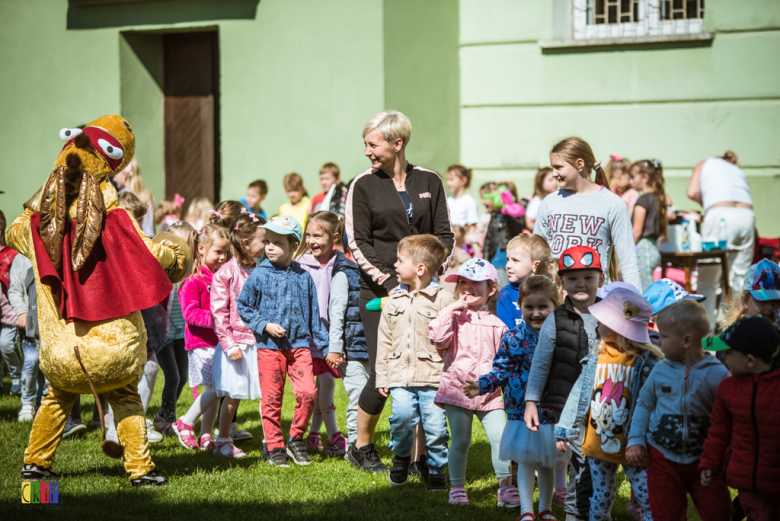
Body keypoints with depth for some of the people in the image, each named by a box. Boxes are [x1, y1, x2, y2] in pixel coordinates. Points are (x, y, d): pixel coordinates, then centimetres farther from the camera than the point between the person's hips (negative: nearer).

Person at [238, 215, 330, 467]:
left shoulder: (303, 277, 5)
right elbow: (243, 307, 3)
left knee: (308, 392, -11)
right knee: (272, 398, 2)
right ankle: (275, 447, 15)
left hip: (299, 344, 1)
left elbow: (313, 314, 12)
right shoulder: (259, 274, -1)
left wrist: (325, 347, 11)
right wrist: (265, 325, -11)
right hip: (269, 346, -1)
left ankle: (296, 440, 8)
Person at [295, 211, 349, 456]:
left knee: (324, 382, 7)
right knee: (325, 379, -10)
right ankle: (334, 437, -4)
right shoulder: (301, 266, -5)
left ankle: (313, 435, 20)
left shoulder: (342, 265, 2)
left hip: (333, 332, 3)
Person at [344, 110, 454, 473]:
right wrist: (388, 282, -12)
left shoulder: (429, 182, 10)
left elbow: (445, 235, 10)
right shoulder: (363, 186, 3)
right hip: (379, 292, -2)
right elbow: (357, 243, -2)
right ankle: (361, 448, 14)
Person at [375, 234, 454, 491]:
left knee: (435, 425, -5)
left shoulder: (442, 299, -3)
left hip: (433, 375, -3)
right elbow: (385, 340, 16)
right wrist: (382, 376, 13)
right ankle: (401, 456, 10)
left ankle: (437, 470, 14)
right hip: (400, 374, 3)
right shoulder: (394, 299, 12)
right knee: (403, 414, -16)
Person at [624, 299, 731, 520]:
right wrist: (635, 441, -1)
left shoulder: (717, 374, -11)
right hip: (662, 458, 2)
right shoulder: (660, 370, -2)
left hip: (702, 460, -2)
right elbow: (644, 404, 9)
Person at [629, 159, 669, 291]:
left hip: (642, 247, -9)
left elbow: (637, 231, -14)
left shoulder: (643, 199, -10)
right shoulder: (657, 198, 15)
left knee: (644, 293, -10)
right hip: (654, 249, 9)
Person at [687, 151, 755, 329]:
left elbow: (692, 192, 9)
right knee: (739, 277, 13)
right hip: (747, 215, 4)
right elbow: (743, 196, 19)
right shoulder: (739, 171, 34)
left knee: (708, 278, 2)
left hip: (721, 215, -4)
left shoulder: (705, 163, 24)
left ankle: (707, 328, -2)